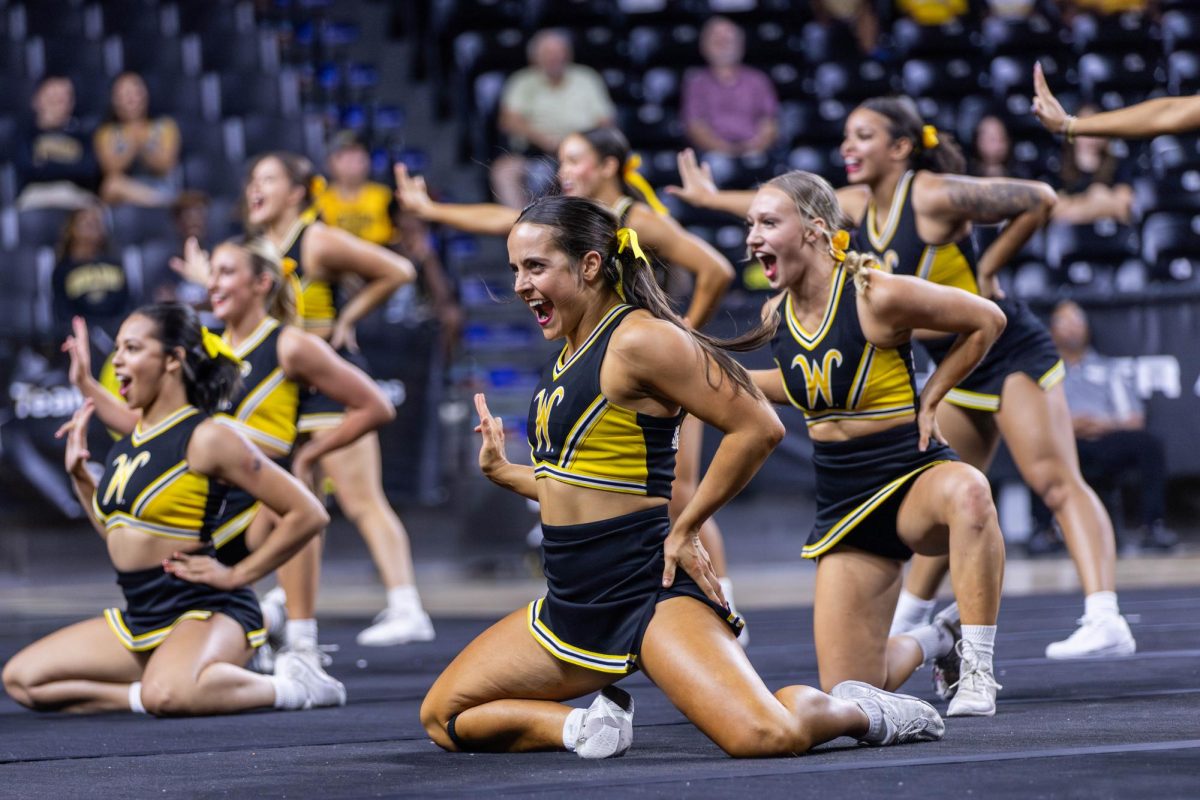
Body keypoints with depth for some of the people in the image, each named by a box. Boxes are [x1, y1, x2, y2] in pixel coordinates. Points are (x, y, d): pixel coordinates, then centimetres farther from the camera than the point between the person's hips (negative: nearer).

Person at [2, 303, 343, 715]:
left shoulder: (205, 439, -11)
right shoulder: (125, 445, 12)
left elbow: (308, 514, -13)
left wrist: (237, 574, -11)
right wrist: (78, 475, 16)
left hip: (206, 610, -8)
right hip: (139, 618, 8)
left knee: (166, 694, -40)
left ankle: (285, 687, -15)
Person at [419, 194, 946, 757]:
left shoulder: (638, 341, -12)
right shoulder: (569, 355, 15)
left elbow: (758, 428, -18)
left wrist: (685, 530, -12)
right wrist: (501, 472, 23)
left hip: (649, 594, -9)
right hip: (570, 605, 9)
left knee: (767, 739, -28)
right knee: (442, 718, 5)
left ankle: (856, 711, 4)